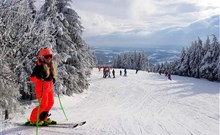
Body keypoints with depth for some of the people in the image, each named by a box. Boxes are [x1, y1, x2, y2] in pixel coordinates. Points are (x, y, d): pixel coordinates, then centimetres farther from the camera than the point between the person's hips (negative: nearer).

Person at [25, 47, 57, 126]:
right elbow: (32, 78, -20)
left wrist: (52, 79, 13)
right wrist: (38, 77, -36)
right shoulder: (39, 67, -16)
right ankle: (33, 120, 6)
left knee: (50, 103, 12)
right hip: (41, 88, -9)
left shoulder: (51, 66, 10)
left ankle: (43, 118, 27)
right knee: (43, 104, -9)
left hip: (49, 88, 9)